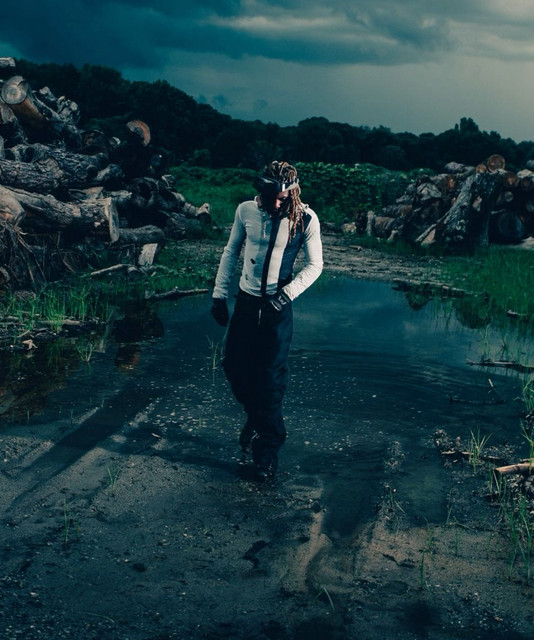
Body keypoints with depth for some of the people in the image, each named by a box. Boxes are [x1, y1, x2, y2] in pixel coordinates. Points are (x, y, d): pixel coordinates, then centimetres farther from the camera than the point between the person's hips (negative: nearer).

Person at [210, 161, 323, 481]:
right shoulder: (246, 211, -3)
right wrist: (219, 293, 5)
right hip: (245, 301, 4)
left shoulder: (305, 219, -11)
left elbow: (314, 265, -3)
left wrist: (287, 293, -16)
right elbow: (231, 253, 7)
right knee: (234, 367, 9)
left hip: (278, 307, -3)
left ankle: (269, 448, 16)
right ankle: (256, 419, 37)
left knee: (271, 377, 0)